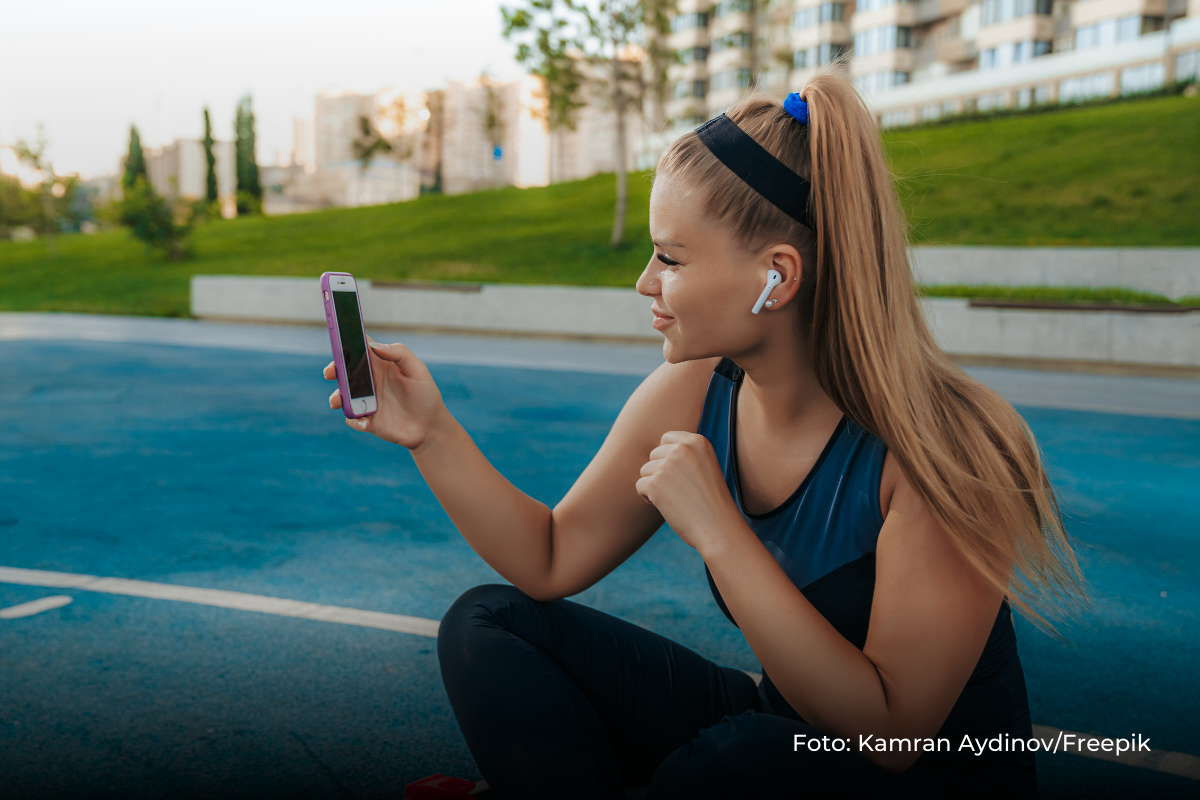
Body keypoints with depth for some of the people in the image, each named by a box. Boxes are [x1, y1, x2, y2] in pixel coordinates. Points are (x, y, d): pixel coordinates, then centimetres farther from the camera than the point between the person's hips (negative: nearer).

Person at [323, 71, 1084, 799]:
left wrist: (716, 531, -31)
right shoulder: (688, 396, -8)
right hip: (771, 731, 5)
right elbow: (552, 562, 2)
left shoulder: (940, 441, -26)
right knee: (486, 627, -3)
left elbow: (889, 733, -27)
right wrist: (431, 431, -9)